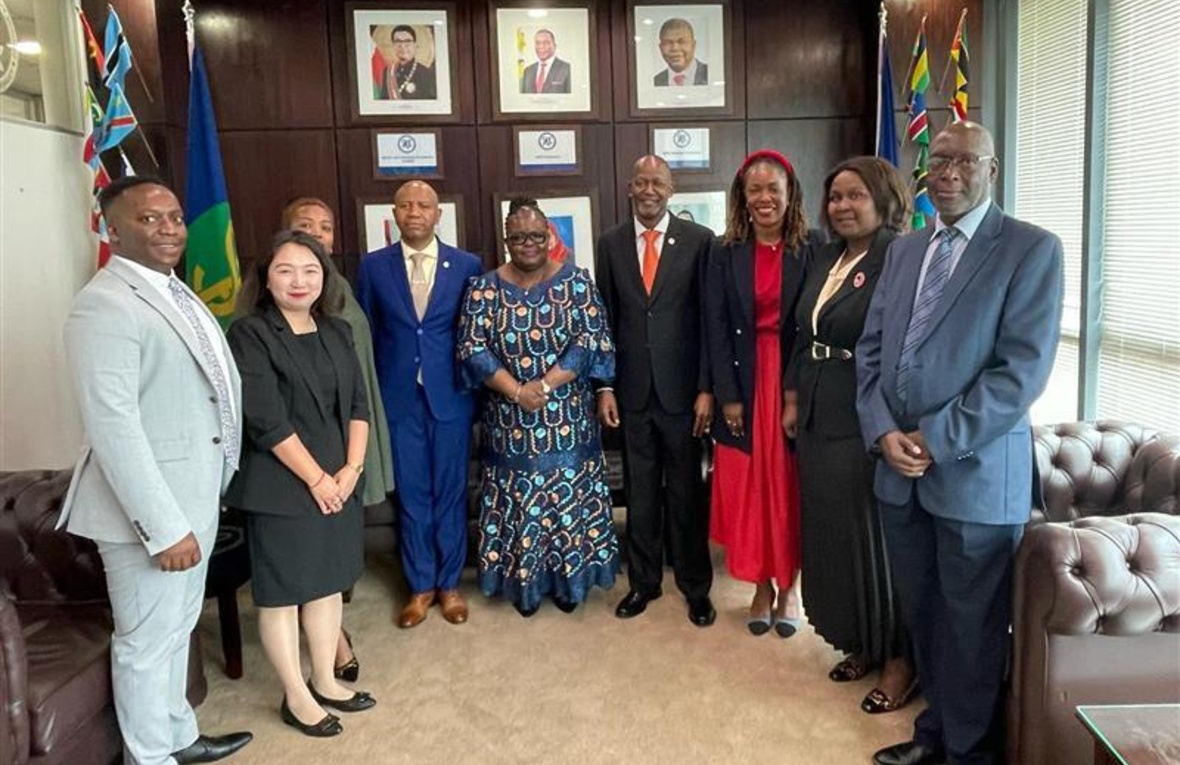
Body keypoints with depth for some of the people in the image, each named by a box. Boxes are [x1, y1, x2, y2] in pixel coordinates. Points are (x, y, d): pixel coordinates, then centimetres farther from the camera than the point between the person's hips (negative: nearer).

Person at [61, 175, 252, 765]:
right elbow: (113, 428, -24)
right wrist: (164, 527, -24)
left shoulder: (174, 291, 11)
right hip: (151, 507, -9)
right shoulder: (105, 305, -19)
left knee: (176, 629, 23)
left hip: (195, 496, 9)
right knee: (148, 641, 9)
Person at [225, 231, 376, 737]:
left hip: (339, 480, 6)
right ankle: (296, 696, 22)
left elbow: (358, 404, 6)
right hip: (280, 485, -6)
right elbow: (266, 420, -16)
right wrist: (315, 478, -14)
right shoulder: (249, 335, -10)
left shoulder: (337, 332, 8)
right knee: (281, 590, 7)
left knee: (328, 582, 15)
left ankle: (325, 681, 32)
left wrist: (351, 467, -5)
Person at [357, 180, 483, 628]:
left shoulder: (466, 265, 1)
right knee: (411, 493, 9)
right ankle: (421, 586, 25)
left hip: (450, 395, 0)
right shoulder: (373, 266, 3)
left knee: (451, 491, 9)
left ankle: (449, 584, 25)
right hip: (399, 398, 1)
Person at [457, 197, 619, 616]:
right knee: (517, 500, 8)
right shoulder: (483, 289, 0)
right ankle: (523, 582, 26)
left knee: (570, 498, 8)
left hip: (568, 419, 0)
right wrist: (517, 391, -17)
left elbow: (592, 341, -9)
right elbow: (472, 349, -6)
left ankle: (568, 580, 26)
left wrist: (545, 385, -17)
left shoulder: (576, 281, -2)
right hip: (510, 420, 1)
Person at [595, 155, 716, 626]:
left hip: (681, 389, -2)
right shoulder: (610, 244, 5)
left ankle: (695, 587, 26)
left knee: (687, 493, 9)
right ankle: (643, 580, 30)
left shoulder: (699, 240, -3)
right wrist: (605, 385, 2)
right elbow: (605, 320, 6)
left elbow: (710, 319, -4)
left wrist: (706, 388, -8)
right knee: (640, 493, 13)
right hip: (632, 391, 2)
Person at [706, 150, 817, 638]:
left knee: (790, 487, 6)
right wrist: (727, 396, -7)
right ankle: (762, 587, 22)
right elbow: (716, 329, -1)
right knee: (747, 488, 7)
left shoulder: (811, 249, -1)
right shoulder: (725, 253, 3)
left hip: (794, 382, -1)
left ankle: (788, 587, 22)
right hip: (743, 384, 1)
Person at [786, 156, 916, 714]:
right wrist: (795, 397, 13)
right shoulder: (826, 258, 11)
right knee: (831, 533, 16)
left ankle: (899, 657, 24)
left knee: (876, 536, 4)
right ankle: (859, 642, 34)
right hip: (820, 418, 8)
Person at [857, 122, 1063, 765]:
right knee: (920, 614, 17)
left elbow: (1023, 368, -14)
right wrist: (882, 432, -6)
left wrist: (938, 441, -16)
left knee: (970, 625, 9)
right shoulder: (903, 250, 12)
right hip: (899, 470, 5)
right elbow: (871, 349, 9)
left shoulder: (1033, 249, -5)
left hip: (977, 473, -5)